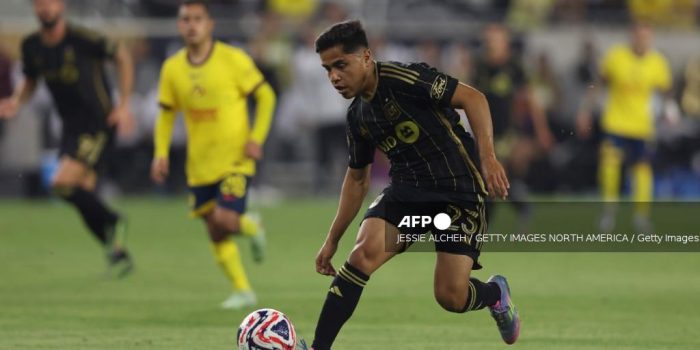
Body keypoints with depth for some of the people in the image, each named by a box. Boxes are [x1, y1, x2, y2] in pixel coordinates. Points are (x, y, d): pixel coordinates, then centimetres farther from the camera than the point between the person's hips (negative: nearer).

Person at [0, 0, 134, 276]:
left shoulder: (82, 39, -17)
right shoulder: (31, 46, 1)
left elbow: (122, 56, -4)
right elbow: (30, 81, 18)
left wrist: (123, 105, -7)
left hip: (99, 125, -7)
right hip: (71, 127, 7)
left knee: (63, 183, -19)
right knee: (83, 194, 5)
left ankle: (112, 223, 2)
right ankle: (118, 252, 19)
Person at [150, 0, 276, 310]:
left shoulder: (233, 59, -9)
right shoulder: (172, 68, 3)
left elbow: (266, 96, -1)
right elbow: (166, 114, 13)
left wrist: (256, 138, -11)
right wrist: (161, 153, 1)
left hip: (235, 158, -4)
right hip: (199, 164, 4)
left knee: (225, 220, -20)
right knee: (215, 232, 4)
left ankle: (250, 227, 16)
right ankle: (242, 290, 18)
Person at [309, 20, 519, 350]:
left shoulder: (403, 79, -17)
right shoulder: (357, 116, 7)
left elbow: (472, 98, -19)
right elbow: (357, 177, 19)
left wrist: (487, 157, -31)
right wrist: (332, 239, 17)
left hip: (459, 190, -5)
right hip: (406, 190, 5)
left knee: (450, 297, -10)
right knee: (363, 254, -22)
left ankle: (496, 293, 27)